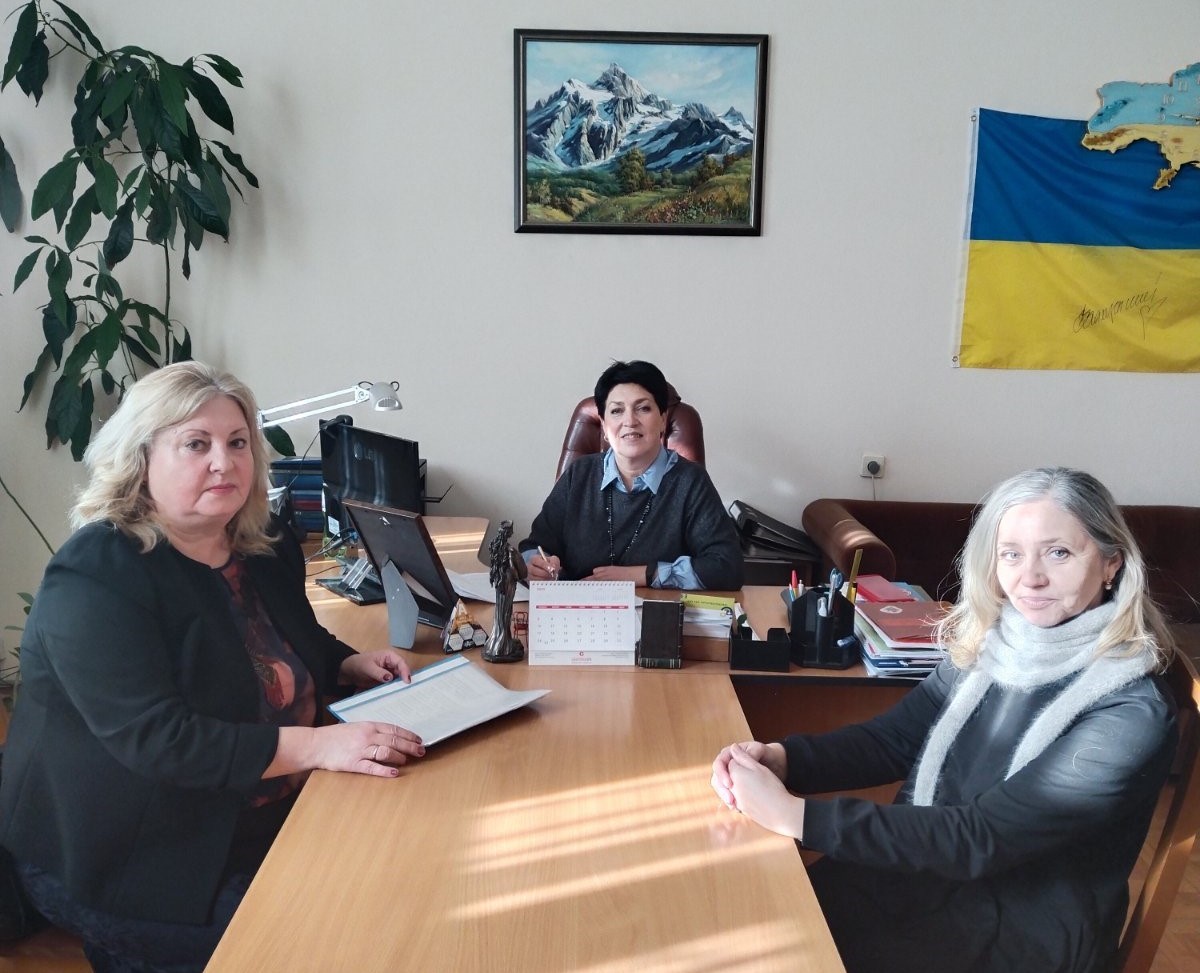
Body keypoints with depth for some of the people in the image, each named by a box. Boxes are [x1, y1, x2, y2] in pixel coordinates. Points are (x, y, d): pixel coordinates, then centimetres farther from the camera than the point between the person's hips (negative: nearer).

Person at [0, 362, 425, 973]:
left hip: (267, 823, 7)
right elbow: (154, 738, -28)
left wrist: (349, 665, 2)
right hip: (135, 865, -7)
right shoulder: (96, 578, -19)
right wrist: (315, 746, -34)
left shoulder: (266, 546, 4)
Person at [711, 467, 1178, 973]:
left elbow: (979, 839, -26)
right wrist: (778, 758, -17)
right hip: (920, 866, 5)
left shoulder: (1132, 715, -22)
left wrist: (794, 814, -30)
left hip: (1020, 930, -5)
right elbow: (891, 740, 2)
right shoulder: (988, 644, -2)